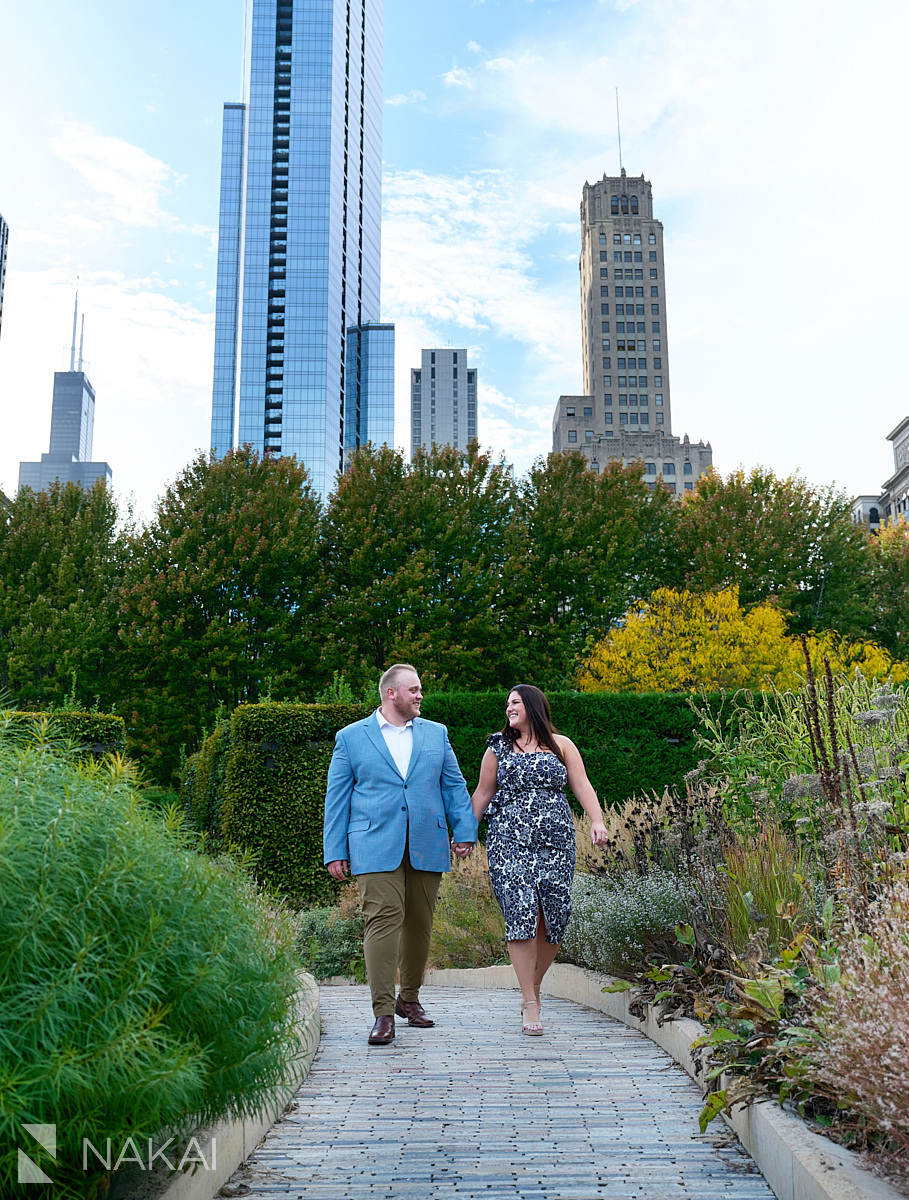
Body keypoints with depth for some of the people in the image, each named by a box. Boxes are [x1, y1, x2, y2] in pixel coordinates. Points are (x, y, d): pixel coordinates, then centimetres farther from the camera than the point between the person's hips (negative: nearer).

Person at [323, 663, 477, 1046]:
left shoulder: (436, 734, 15)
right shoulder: (351, 737, 7)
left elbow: (454, 786, 14)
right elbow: (337, 798, 6)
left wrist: (465, 832, 3)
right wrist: (334, 852, 0)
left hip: (427, 848, 3)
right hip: (376, 848, -3)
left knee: (419, 924, 9)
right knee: (382, 921, -11)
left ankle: (409, 999, 26)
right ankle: (383, 1013, -7)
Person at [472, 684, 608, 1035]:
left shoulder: (561, 745, 12)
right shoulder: (498, 748, 12)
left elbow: (582, 786, 6)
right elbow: (482, 793, 15)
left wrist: (597, 820, -9)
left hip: (555, 842, 1)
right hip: (509, 841, -1)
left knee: (553, 918, -1)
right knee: (520, 913, -12)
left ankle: (534, 986, 22)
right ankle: (530, 1004, -5)